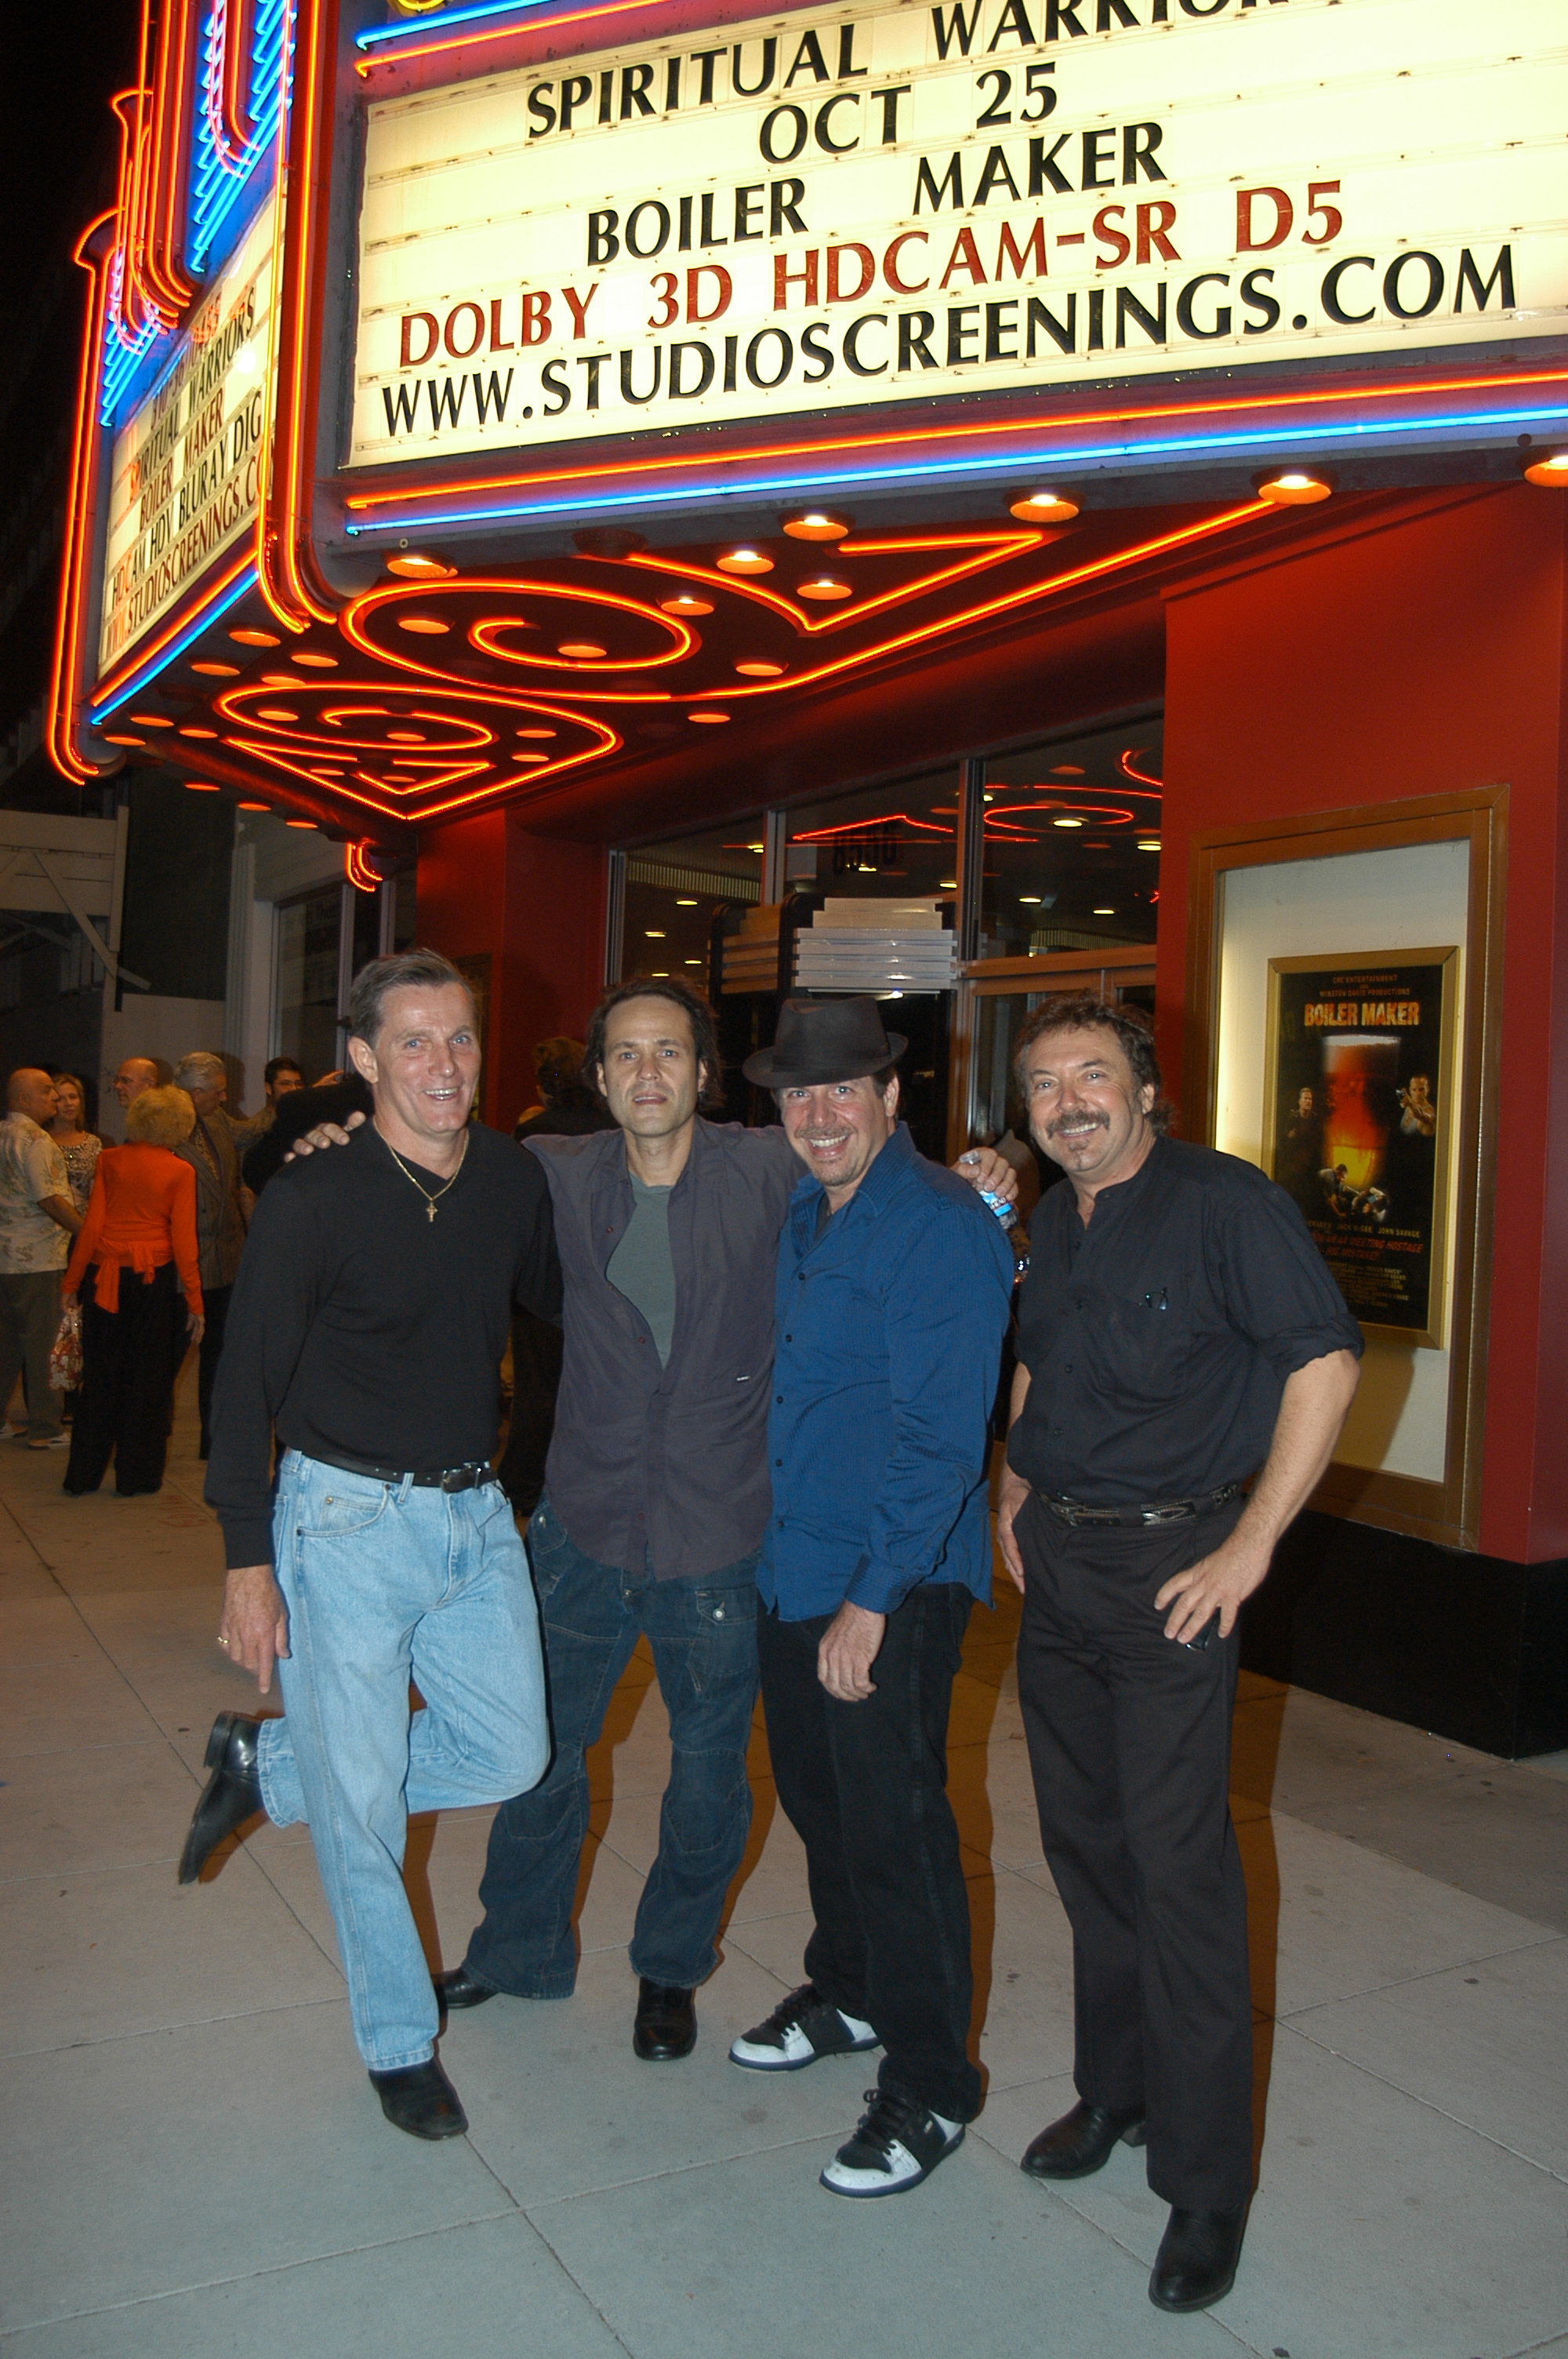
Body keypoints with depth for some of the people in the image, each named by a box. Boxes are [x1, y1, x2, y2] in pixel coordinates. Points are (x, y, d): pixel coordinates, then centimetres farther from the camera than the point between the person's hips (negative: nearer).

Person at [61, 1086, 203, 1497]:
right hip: (153, 1278, -3)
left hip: (105, 1276, 3)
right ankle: (135, 1476, 14)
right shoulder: (180, 1172, -5)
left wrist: (72, 1282, 6)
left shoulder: (109, 1160, 1)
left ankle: (83, 1474, 19)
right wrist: (195, 1302, -1)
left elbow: (92, 1225, -1)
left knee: (100, 1375, 13)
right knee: (146, 1379, 8)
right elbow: (183, 1240, -6)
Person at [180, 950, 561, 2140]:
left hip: (476, 1513, 5)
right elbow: (246, 1388, -10)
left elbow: (559, 1298, 18)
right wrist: (248, 1561, -11)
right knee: (362, 1805, 5)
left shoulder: (517, 1181, -1)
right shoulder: (311, 1201, -14)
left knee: (513, 1754, 11)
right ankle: (401, 2045, 29)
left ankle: (265, 1765, 29)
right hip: (349, 1519, -5)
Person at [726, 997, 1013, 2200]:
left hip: (895, 1588, -8)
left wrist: (873, 1598, -20)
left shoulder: (943, 1230, -17)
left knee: (893, 1827, 1)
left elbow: (940, 1436, -20)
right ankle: (847, 1992, 42)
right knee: (818, 1799, 20)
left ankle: (930, 2083, 19)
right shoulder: (799, 1216, 9)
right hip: (788, 1569, 8)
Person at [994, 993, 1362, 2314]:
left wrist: (1251, 1547, -18)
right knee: (1082, 1840, 15)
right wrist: (1019, 1486, 13)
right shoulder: (1053, 1222, 10)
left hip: (1171, 1563, -7)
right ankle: (1117, 2091, 34)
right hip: (1056, 1560, 7)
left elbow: (1326, 1361, -17)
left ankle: (1206, 2181, 12)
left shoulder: (1225, 1203, -12)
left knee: (1177, 1861, -4)